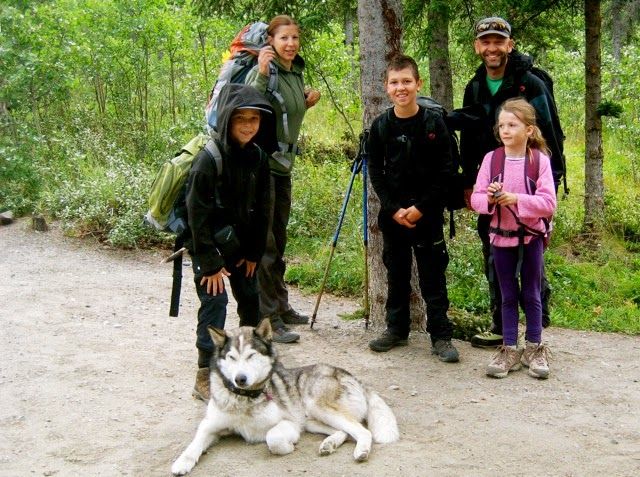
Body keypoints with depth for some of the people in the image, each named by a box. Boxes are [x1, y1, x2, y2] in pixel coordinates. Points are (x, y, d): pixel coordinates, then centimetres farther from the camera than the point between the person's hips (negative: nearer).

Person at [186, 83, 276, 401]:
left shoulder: (258, 157, -2)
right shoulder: (209, 158, -22)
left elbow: (261, 209, 5)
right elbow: (197, 214, -21)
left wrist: (254, 253, 3)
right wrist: (210, 263, -20)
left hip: (240, 243, 6)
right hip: (208, 245, -6)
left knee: (250, 298, 12)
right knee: (215, 302, -12)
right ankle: (205, 378, -4)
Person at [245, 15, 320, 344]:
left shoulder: (296, 74, 12)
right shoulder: (262, 72, -12)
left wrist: (306, 105, 9)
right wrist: (261, 75, -34)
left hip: (283, 166, 9)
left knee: (278, 241, 17)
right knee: (264, 243, -5)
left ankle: (280, 307, 28)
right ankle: (268, 319, -1)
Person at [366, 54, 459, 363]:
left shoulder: (434, 123, -6)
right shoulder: (380, 126, 1)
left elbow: (444, 171, -6)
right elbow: (375, 171, 3)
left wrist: (420, 207, -12)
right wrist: (393, 209, -8)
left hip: (427, 213, -3)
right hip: (392, 214, 3)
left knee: (432, 276, 1)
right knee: (396, 274, 12)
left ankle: (441, 336, 8)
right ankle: (397, 329, 25)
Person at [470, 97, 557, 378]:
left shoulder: (540, 160, -8)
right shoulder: (491, 159, -2)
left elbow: (548, 203, -14)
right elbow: (475, 198, -2)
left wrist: (517, 199, -25)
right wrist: (489, 199, -23)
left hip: (531, 237, -2)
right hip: (501, 237, 2)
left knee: (531, 295, 9)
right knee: (508, 296, 11)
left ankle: (534, 348, 22)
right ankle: (509, 350, 19)